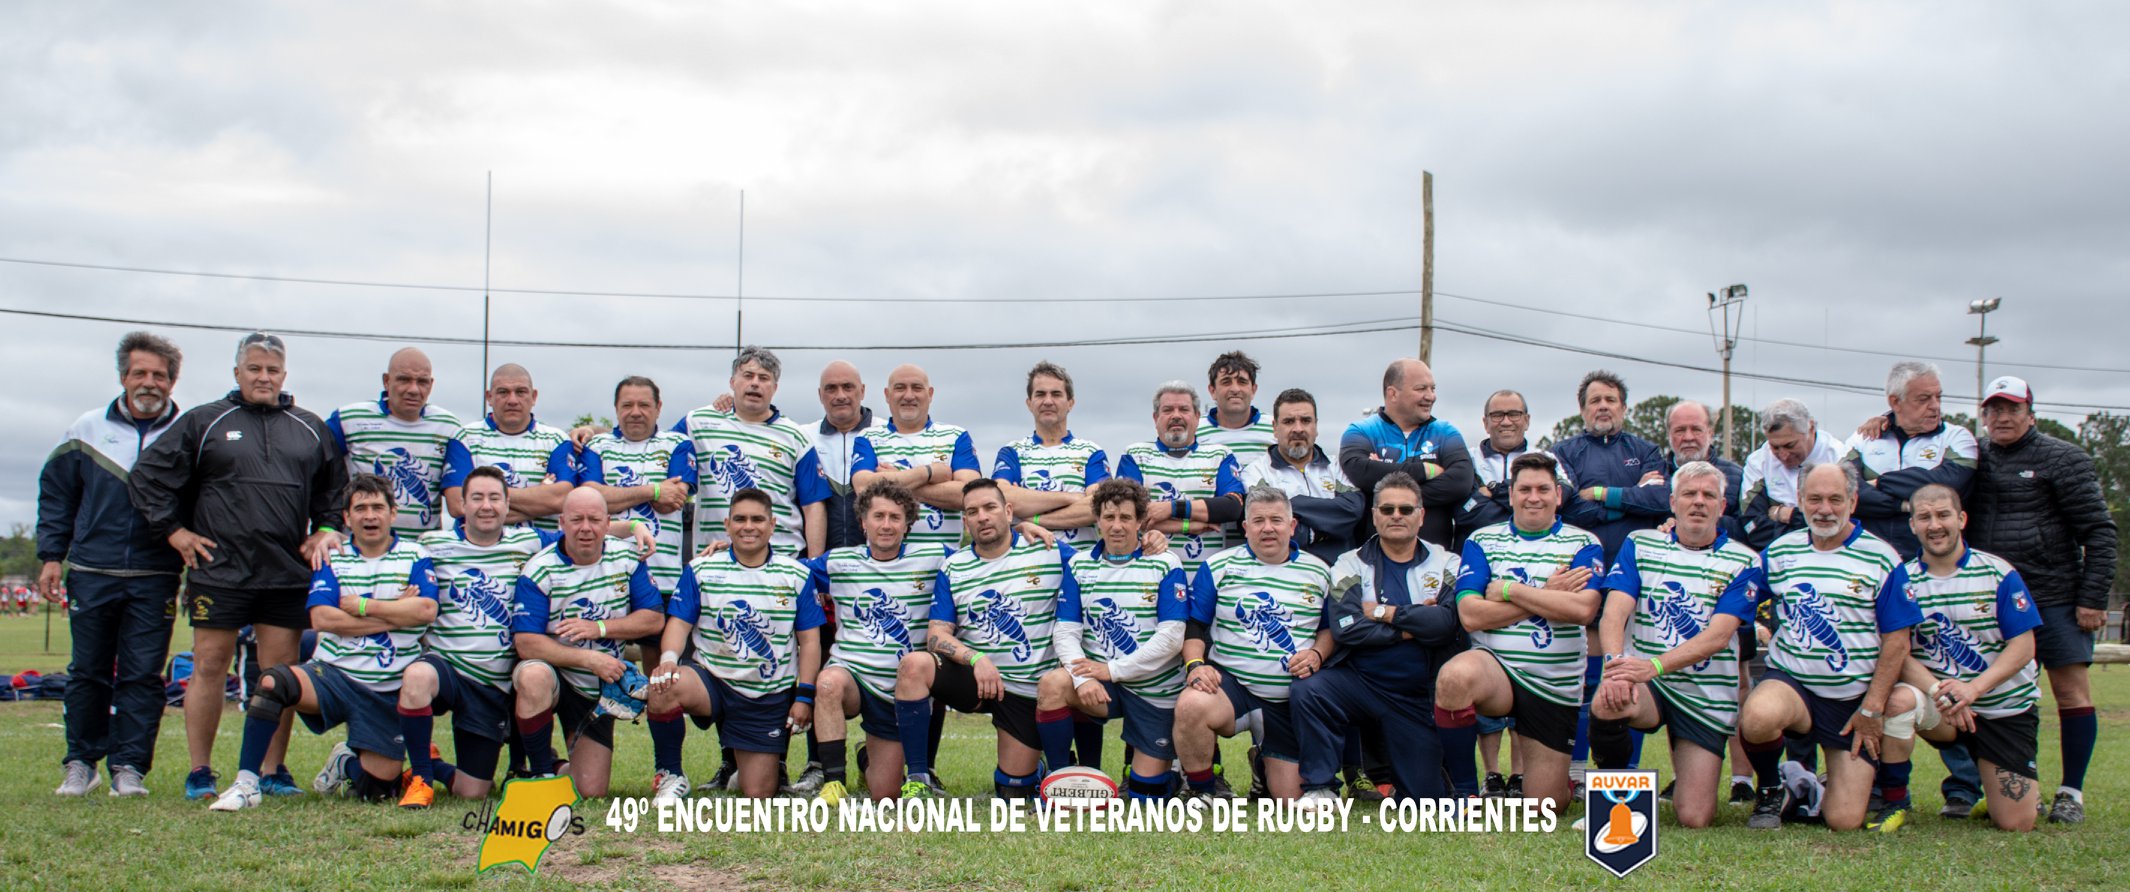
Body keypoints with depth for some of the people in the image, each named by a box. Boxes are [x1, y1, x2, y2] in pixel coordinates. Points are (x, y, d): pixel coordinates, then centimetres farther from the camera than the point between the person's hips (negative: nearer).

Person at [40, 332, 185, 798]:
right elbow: (55, 492, 13)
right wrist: (50, 556, 7)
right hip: (90, 573, 1)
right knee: (88, 672, 8)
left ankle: (129, 766, 5)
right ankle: (81, 763, 19)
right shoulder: (88, 429, 7)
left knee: (142, 675, -2)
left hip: (154, 579, -1)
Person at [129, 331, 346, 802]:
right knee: (209, 667, -1)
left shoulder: (311, 429, 13)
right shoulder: (203, 422, 5)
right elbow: (148, 475, 5)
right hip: (219, 569, -2)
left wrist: (326, 530, 10)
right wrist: (172, 530, 0)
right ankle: (199, 773, 7)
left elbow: (335, 487, 24)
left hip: (288, 572, 2)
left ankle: (273, 772, 10)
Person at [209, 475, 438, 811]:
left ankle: (347, 762, 32)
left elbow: (426, 610, -15)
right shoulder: (332, 557, 7)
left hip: (387, 692, 0)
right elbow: (322, 618, -9)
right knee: (272, 682, -31)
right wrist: (395, 614, -12)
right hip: (332, 674, 0)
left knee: (376, 788, -6)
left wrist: (363, 606, -13)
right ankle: (246, 783, -20)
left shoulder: (414, 557, 4)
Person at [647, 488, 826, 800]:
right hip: (712, 679, 0)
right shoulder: (701, 570, 3)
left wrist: (804, 696, -4)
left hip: (770, 697, 0)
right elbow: (679, 622, -1)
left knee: (758, 795, -2)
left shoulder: (797, 575, 3)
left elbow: (809, 640, 4)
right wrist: (669, 658, -23)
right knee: (665, 688, -35)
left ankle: (773, 762, 36)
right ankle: (670, 776, -11)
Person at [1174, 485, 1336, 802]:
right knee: (1191, 705, -39)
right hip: (1230, 681, -2)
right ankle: (1201, 793, -13)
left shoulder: (1318, 573, 8)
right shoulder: (1218, 567, 2)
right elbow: (1194, 625, 2)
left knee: (1290, 803, 1)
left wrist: (1317, 654, -5)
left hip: (1292, 699, 2)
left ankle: (1265, 762, 39)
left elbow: (1331, 627, 16)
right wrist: (1195, 664, -16)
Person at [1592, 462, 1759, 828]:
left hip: (1706, 698, 0)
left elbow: (1718, 636, -13)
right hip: (1647, 686, 0)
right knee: (1606, 700, -37)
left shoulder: (1741, 562, 0)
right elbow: (1614, 612, -7)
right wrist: (1615, 663, -29)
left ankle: (1683, 779, 33)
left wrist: (1654, 666, -28)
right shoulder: (1639, 545, 6)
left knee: (1694, 819, -7)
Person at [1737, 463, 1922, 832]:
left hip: (1854, 699, -1)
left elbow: (1897, 639, -2)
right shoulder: (1778, 552, 7)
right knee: (1758, 717, -38)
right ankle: (1771, 792, -4)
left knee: (1845, 820, -9)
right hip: (1789, 681, 1)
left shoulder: (1880, 559, -2)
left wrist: (1872, 707, -6)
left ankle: (1814, 794, 31)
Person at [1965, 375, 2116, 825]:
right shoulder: (1975, 461, 11)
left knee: (2071, 689, -4)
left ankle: (2071, 792, 4)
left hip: (2056, 599, -4)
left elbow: (2099, 531, -5)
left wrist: (2093, 598, -11)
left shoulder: (2063, 460, -2)